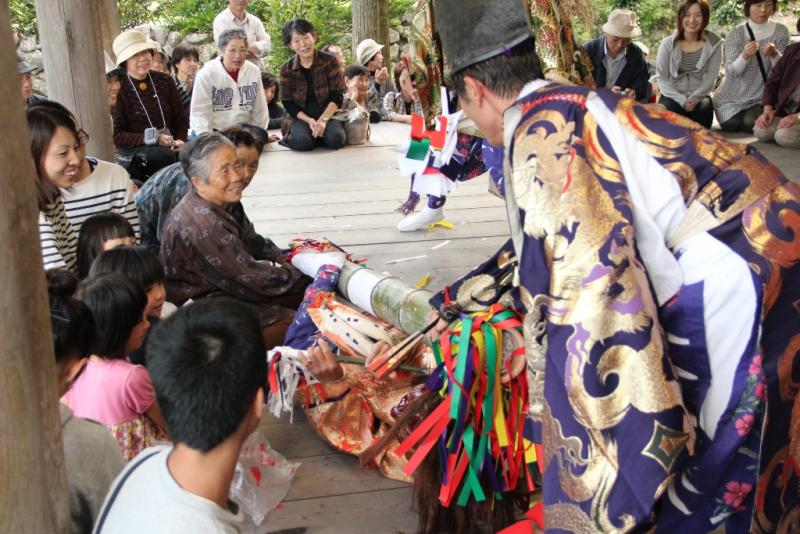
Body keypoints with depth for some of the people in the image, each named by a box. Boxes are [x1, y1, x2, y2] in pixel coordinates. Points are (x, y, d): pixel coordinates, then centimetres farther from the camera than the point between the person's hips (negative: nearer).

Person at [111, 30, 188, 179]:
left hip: (168, 145, 4)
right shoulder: (118, 89, -1)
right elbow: (116, 135, -4)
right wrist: (153, 138, -15)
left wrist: (179, 141, -5)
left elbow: (180, 119, 17)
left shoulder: (165, 81, 13)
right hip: (134, 149, -4)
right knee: (166, 156, -35)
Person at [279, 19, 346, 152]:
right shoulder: (286, 68, -2)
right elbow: (288, 103, -1)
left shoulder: (329, 61, -5)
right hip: (300, 116, 0)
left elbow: (337, 96, -7)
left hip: (327, 113, 0)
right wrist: (308, 120, -17)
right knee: (302, 142, -32)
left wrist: (323, 119, -21)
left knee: (335, 139, -31)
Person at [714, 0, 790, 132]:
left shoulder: (781, 31, -2)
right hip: (733, 95, 0)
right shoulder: (735, 34, -7)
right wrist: (744, 56, -32)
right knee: (731, 125, -16)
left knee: (750, 125, -19)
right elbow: (731, 72, -12)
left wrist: (774, 55, -27)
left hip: (763, 96, 0)